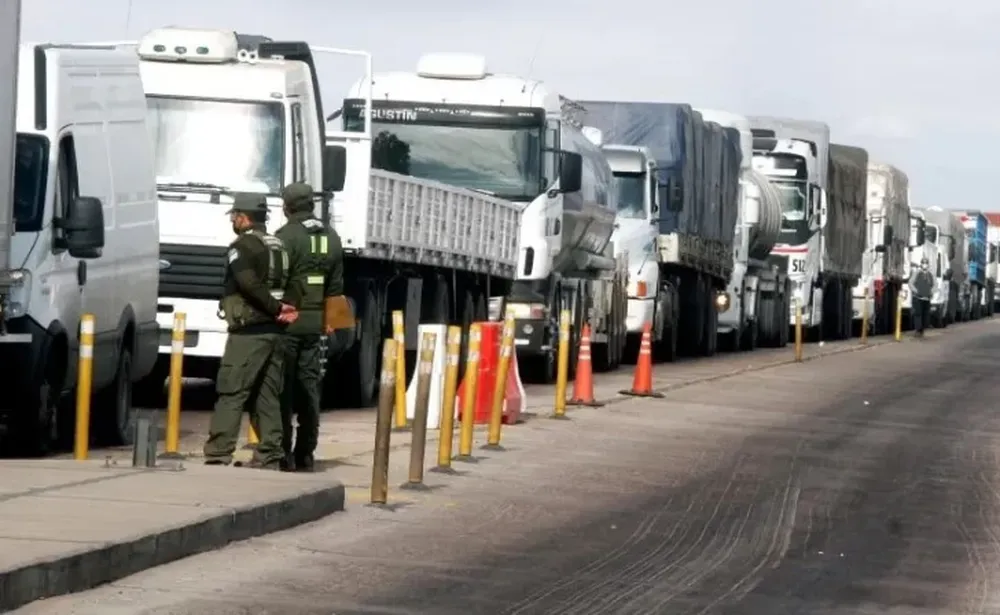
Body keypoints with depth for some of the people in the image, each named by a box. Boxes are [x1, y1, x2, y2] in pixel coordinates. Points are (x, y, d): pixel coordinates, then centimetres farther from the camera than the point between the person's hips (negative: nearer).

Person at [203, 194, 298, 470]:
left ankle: (218, 455, -15)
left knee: (230, 394, -9)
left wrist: (275, 309, -15)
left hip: (249, 331, -8)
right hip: (275, 331, 8)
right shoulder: (278, 246, 18)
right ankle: (269, 457, 8)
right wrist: (281, 310, 3)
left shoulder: (242, 247, -8)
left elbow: (249, 284, -21)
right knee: (267, 397, 10)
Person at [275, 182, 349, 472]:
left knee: (283, 389, -3)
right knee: (309, 388, 9)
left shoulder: (287, 236, -10)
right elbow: (336, 287, 14)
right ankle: (305, 454, 11)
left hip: (287, 321, -6)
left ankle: (283, 453, -6)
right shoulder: (331, 238, 12)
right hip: (316, 325, 6)